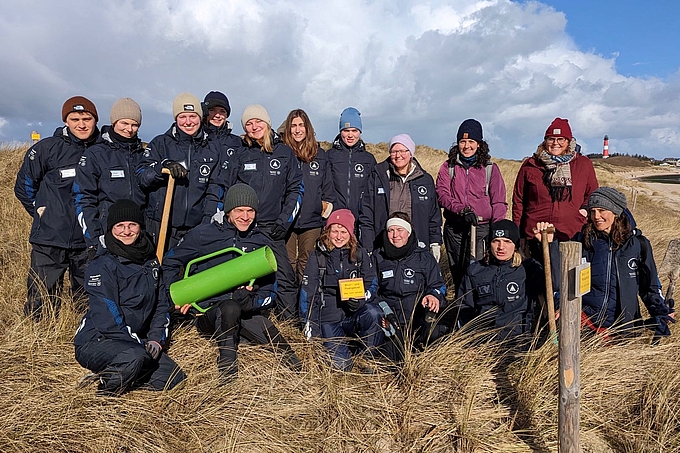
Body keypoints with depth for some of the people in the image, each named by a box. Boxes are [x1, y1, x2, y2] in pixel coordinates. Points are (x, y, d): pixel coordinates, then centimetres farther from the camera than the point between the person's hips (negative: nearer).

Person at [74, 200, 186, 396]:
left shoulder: (150, 261, 8)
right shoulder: (103, 266, -14)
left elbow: (161, 304, 11)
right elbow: (106, 318, -19)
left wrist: (156, 338, -3)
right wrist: (141, 345, -17)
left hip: (135, 343, 7)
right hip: (95, 342, -7)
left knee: (175, 379, -5)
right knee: (135, 357, -37)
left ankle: (120, 371, 8)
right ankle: (107, 386, -7)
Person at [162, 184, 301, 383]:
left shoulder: (261, 243, 7)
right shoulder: (203, 234, -1)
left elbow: (269, 293, 7)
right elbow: (170, 263, 10)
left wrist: (249, 300, -16)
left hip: (245, 313, 3)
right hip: (207, 312, -2)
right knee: (229, 308, -36)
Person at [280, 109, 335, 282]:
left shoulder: (320, 154, 12)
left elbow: (327, 184, 17)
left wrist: (327, 203, 6)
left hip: (312, 219, 2)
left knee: (307, 262, 8)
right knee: (287, 263, 2)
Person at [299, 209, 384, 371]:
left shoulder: (360, 254, 6)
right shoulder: (317, 257, 2)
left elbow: (372, 283, 5)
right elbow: (307, 292, 3)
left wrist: (361, 299, -18)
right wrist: (309, 325, -2)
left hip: (355, 315, 2)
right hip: (329, 319, -2)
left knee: (373, 313, -33)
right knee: (342, 365, -20)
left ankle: (371, 358, -9)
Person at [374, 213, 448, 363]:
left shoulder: (424, 258, 11)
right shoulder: (378, 258, 13)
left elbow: (438, 286, 10)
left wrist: (434, 295, -15)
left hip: (419, 319, 1)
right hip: (390, 321, 0)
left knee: (434, 331, -34)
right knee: (393, 357, -26)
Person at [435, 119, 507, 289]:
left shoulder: (490, 168, 7)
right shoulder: (448, 167, 9)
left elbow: (499, 202, 4)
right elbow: (442, 195, -3)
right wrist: (462, 210, -21)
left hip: (481, 228, -2)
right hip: (454, 229, 2)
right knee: (457, 274, 7)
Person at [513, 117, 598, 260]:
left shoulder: (584, 164, 11)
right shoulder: (530, 165, 9)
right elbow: (518, 200, 10)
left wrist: (585, 209, -1)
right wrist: (516, 234, 6)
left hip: (573, 236, 0)